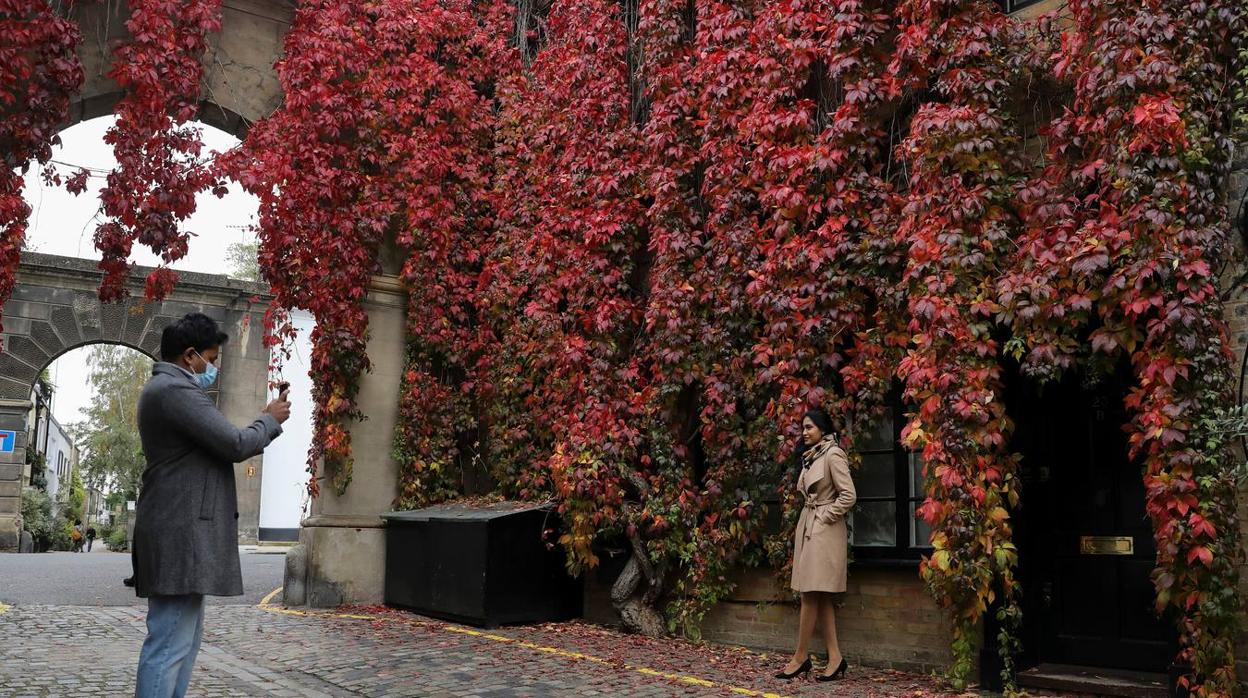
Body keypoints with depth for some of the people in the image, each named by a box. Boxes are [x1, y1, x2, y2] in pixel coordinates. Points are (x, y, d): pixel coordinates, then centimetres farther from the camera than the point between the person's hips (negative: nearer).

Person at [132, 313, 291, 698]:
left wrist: (266, 423, 16)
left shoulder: (167, 388, 20)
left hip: (181, 529, 11)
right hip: (180, 532, -11)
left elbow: (217, 446, 23)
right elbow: (234, 444, -18)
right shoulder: (175, 390, -15)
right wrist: (270, 420, 0)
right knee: (170, 643, -9)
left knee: (185, 638, 15)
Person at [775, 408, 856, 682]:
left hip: (825, 529, -9)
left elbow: (848, 495, -16)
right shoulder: (809, 457, 15)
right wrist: (809, 520, 12)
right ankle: (835, 658, 7)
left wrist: (824, 517, -12)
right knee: (820, 597, 6)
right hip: (807, 527, 9)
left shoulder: (833, 454, -11)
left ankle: (801, 658, 1)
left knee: (811, 594, -6)